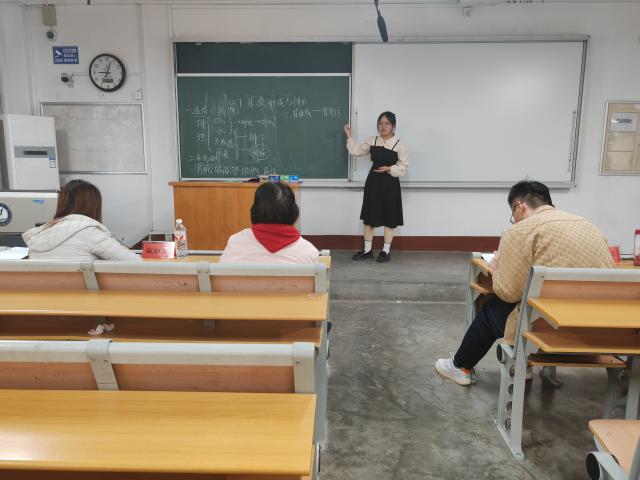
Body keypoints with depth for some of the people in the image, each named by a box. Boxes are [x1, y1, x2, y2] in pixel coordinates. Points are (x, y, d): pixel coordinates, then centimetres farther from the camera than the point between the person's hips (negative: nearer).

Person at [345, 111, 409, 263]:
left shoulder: (399, 145, -7)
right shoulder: (372, 141, 6)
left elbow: (403, 167, -5)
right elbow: (356, 151, 9)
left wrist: (389, 169, -19)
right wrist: (349, 136, 7)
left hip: (390, 183, -4)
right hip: (373, 181, 4)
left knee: (389, 217, 3)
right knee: (369, 215, 7)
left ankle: (386, 251, 15)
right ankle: (367, 250, 17)